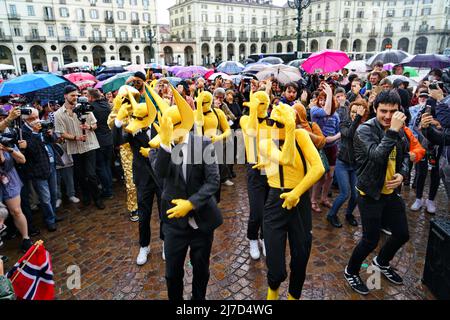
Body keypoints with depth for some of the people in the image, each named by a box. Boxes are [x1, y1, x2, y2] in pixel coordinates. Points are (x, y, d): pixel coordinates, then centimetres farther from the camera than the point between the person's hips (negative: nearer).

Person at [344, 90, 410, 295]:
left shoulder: (399, 130, 4)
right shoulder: (365, 130, -17)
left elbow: (405, 155, 16)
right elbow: (377, 156, -32)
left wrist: (402, 173, -2)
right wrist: (392, 131, -34)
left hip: (391, 192, 7)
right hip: (370, 194, -7)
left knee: (402, 234, 17)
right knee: (370, 240, 0)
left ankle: (381, 262, 45)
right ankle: (351, 271, 27)